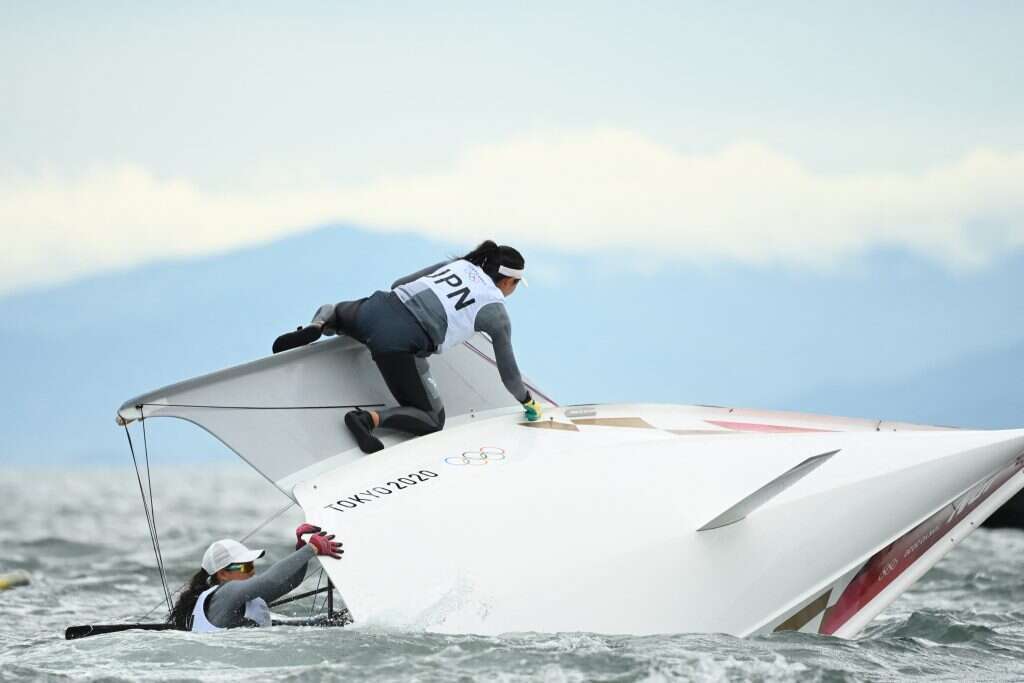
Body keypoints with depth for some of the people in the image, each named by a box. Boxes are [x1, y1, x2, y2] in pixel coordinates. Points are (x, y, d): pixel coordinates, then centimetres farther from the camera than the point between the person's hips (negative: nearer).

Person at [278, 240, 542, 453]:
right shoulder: (496, 312, 9)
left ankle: (315, 328, 4)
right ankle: (370, 418, -14)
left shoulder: (458, 264, 22)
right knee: (433, 422, 11)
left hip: (376, 308, 6)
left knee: (332, 310, 40)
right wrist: (527, 401, 35)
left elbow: (398, 284, 26)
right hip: (399, 346, -6)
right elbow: (508, 370, 16)